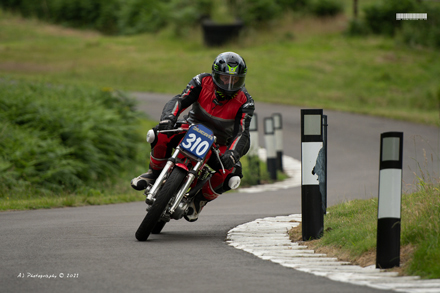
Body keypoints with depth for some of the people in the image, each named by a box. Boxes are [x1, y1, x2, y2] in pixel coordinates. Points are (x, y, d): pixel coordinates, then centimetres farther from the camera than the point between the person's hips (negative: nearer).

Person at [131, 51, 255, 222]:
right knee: (161, 137, -29)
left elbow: (242, 133, -27)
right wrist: (168, 118, -46)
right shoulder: (203, 82, -15)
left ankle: (201, 199, -3)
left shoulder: (244, 102, -18)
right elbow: (179, 101, -24)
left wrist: (232, 154, -47)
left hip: (219, 143, 0)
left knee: (230, 172, -31)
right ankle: (154, 173, -1)